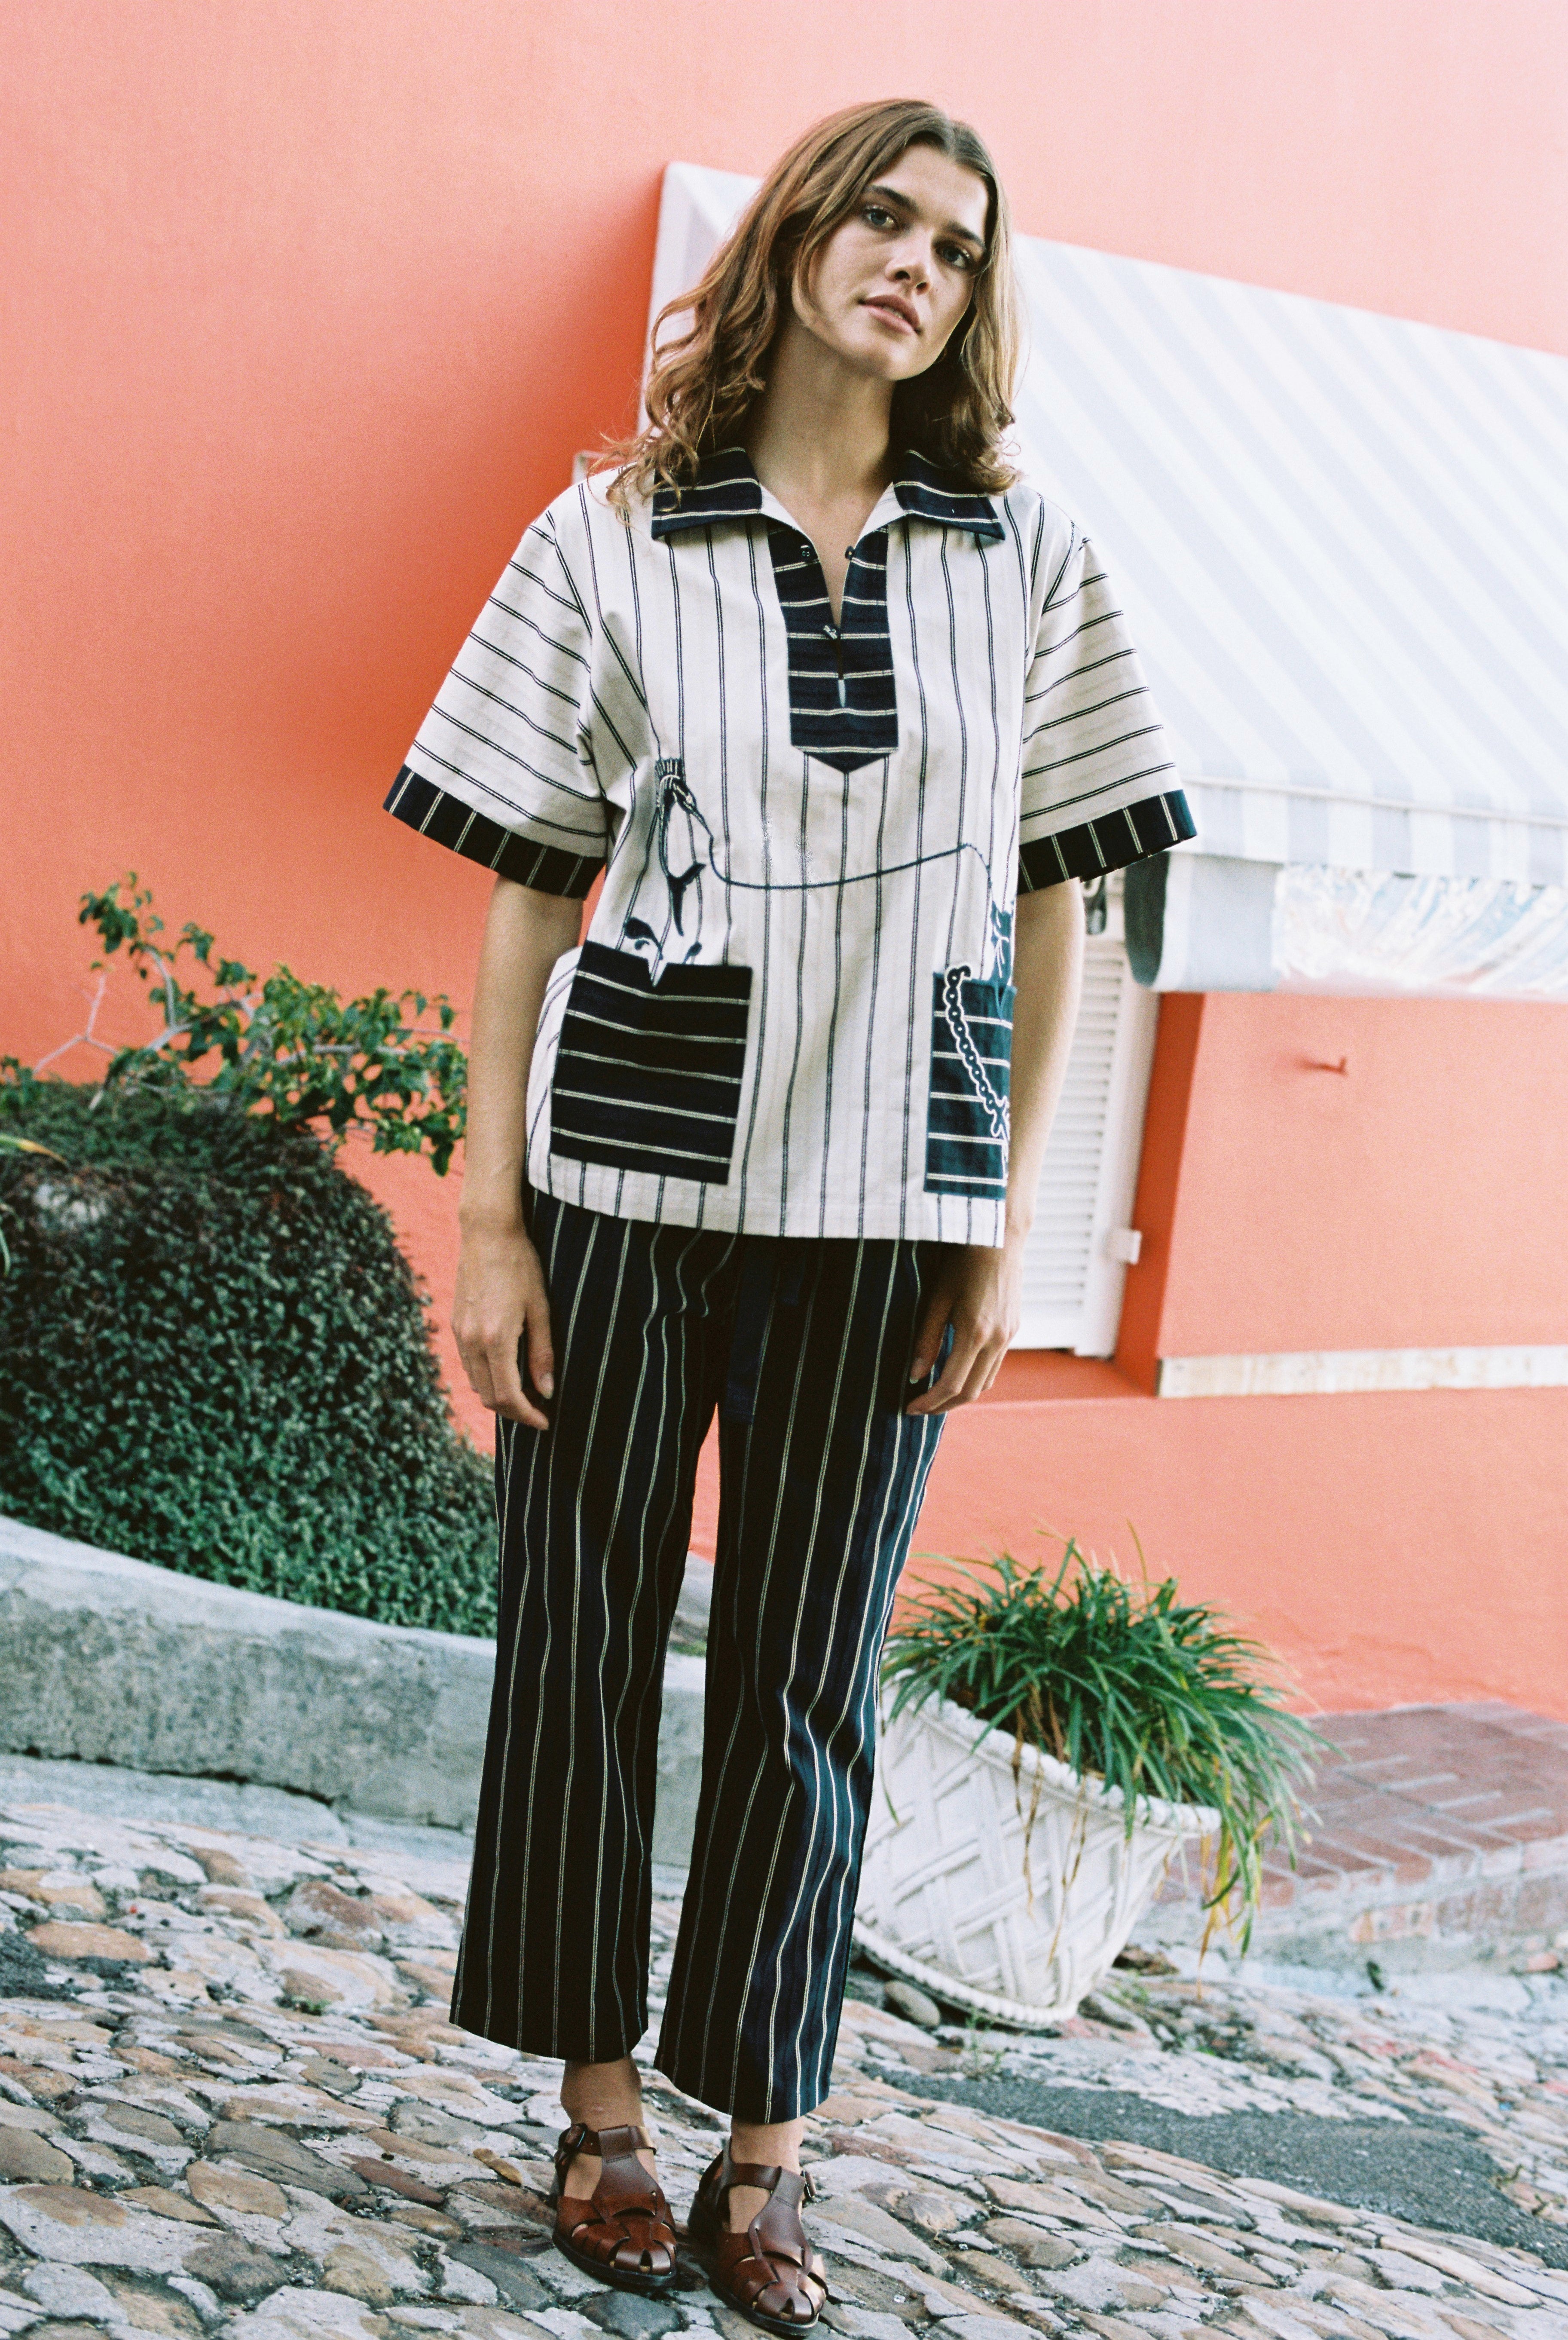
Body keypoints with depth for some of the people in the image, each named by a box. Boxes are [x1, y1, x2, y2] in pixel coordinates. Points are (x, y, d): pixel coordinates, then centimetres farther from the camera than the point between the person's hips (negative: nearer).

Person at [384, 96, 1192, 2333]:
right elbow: (532, 889, 1)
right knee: (585, 1634, 7)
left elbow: (1048, 907, 7)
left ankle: (766, 2144, 21)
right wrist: (489, 1216, -3)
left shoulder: (1027, 554, 6)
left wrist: (1009, 1220, 1)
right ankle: (600, 2104, 25)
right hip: (627, 1162, 0)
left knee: (810, 1670, 7)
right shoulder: (612, 536, 2)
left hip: (887, 1196, 1)